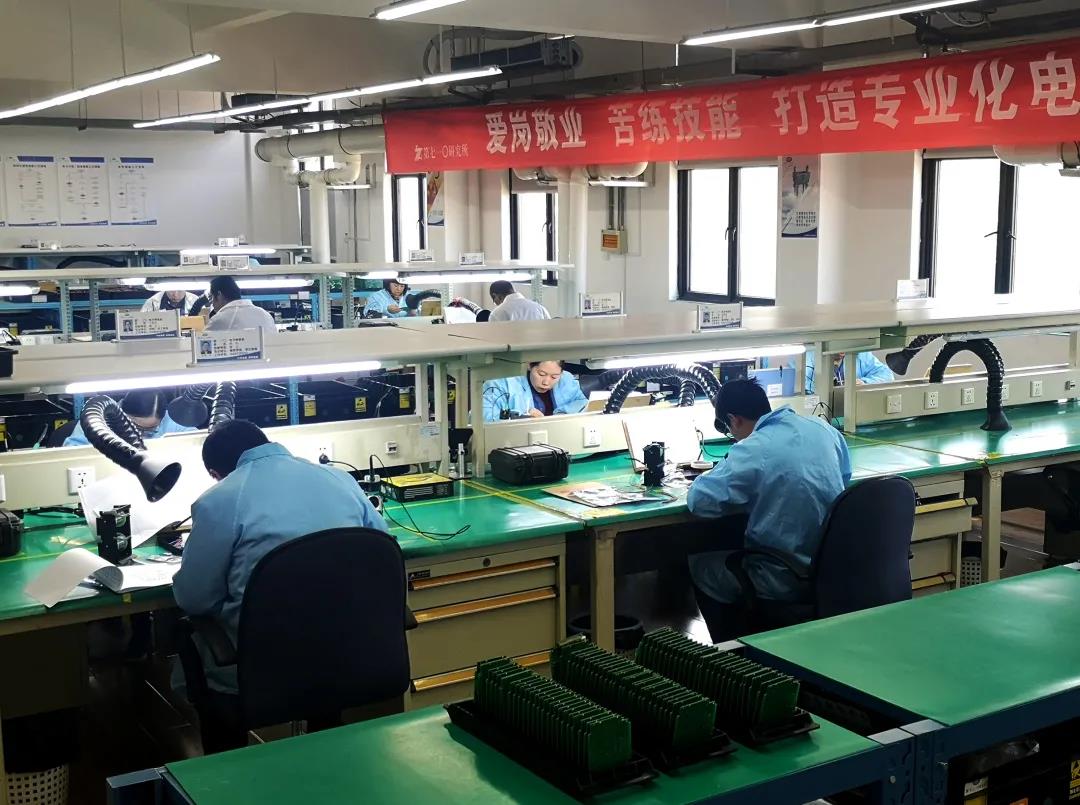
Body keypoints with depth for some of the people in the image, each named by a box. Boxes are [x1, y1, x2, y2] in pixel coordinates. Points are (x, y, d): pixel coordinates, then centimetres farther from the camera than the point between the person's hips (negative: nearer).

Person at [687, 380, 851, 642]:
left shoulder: (752, 451, -20)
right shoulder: (822, 427, 0)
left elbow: (699, 500, -18)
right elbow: (844, 473, 19)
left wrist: (720, 473, 3)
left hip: (789, 583, -7)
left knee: (699, 566, 18)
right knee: (731, 532, 29)